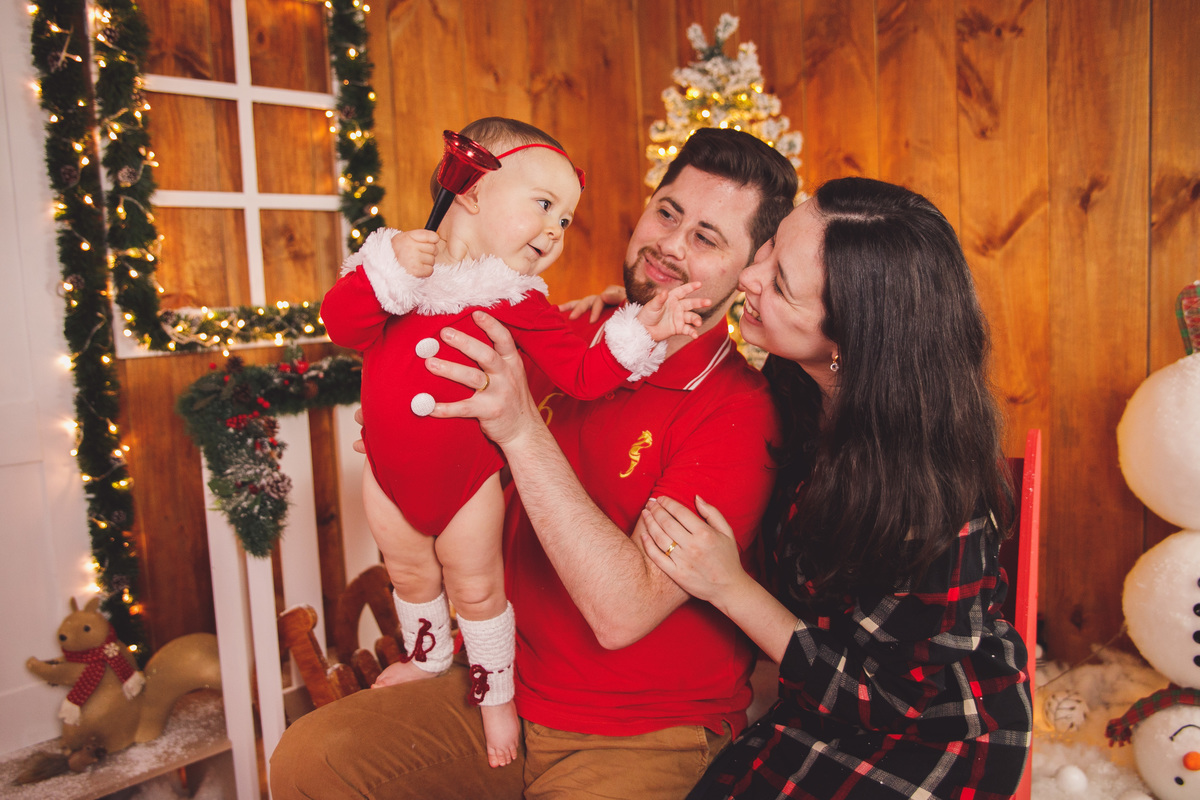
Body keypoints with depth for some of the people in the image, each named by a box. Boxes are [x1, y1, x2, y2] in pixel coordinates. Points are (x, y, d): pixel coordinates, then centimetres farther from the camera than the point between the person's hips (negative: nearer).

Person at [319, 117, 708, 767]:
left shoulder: (518, 301, -13)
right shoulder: (401, 262, -10)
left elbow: (582, 373, -17)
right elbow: (341, 324, -18)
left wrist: (638, 332, -30)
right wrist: (387, 273, -33)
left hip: (467, 475, -2)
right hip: (390, 471, 3)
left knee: (476, 587, 12)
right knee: (410, 574, 24)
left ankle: (494, 690, 37)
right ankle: (426, 656, 53)